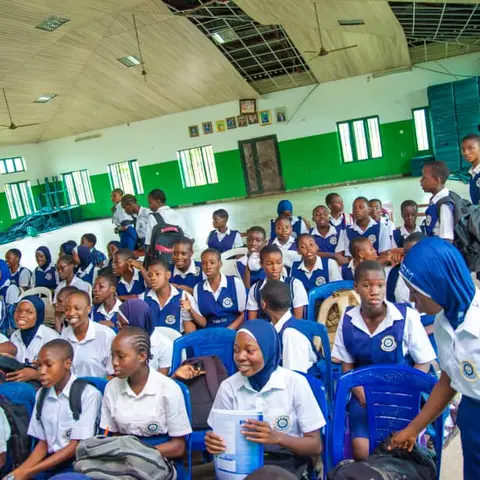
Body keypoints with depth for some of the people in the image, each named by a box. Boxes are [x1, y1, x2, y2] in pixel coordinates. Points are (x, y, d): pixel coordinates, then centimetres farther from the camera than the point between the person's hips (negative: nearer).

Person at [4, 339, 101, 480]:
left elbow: (76, 446, -10)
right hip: (49, 462, 5)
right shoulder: (41, 395, 9)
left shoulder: (88, 394, -9)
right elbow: (42, 444, 10)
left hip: (76, 464, -5)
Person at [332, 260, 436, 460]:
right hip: (364, 392, 2)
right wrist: (360, 392, -11)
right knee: (362, 451, -15)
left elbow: (423, 363, -3)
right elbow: (347, 365, 6)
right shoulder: (347, 320, -3)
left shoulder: (407, 317, -13)